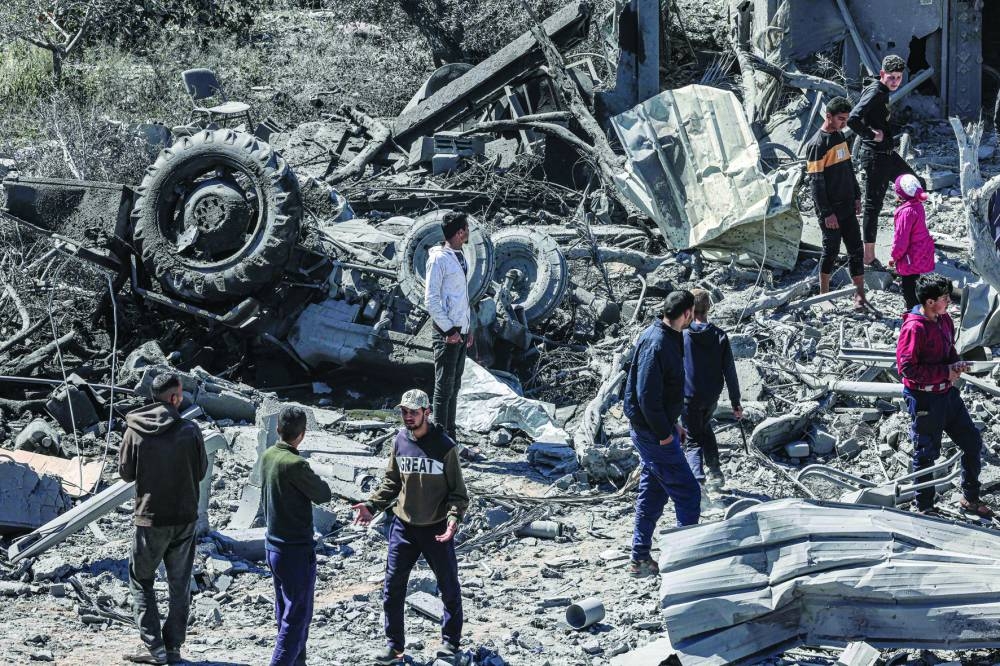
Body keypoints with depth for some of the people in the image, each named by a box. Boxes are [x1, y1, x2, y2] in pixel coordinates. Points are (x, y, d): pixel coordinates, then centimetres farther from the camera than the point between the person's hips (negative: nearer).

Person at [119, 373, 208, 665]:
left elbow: (125, 472, -1)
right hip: (185, 518, 1)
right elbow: (201, 471, 1)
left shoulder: (135, 431, -10)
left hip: (150, 518, -1)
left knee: (141, 581, 11)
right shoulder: (190, 430, -10)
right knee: (180, 584, 13)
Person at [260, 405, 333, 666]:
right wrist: (315, 480, 7)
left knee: (285, 613, 18)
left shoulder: (267, 456, 1)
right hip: (297, 550, -8)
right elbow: (323, 495, -12)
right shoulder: (295, 465, -24)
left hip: (273, 544, 8)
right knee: (297, 617, -2)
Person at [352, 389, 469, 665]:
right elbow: (391, 482, 10)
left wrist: (454, 517, -25)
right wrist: (371, 505, -3)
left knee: (449, 588, 10)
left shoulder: (443, 446, -13)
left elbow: (457, 490, -9)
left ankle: (451, 642, 28)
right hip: (403, 527, 3)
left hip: (436, 528, -3)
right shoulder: (400, 442, -1)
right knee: (392, 588, 4)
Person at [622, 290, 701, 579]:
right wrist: (664, 433, -20)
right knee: (687, 492, -4)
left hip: (656, 428, 10)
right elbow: (647, 395, -26)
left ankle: (640, 559, 23)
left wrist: (671, 424, 19)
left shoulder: (668, 338, 9)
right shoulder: (656, 344, -24)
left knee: (653, 492, 16)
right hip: (652, 432, -10)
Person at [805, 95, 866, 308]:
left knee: (856, 249, 4)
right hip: (830, 209, -7)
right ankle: (824, 294, 15)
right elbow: (816, 181, -17)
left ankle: (860, 294, 8)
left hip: (847, 205, 7)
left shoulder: (840, 136, 10)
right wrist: (827, 213, -18)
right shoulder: (817, 144, -16)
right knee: (831, 249, 1)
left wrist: (856, 196, 17)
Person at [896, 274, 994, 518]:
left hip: (948, 393, 8)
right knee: (926, 454, 5)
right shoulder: (914, 328, -22)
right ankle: (924, 507, 22)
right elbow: (907, 368, -24)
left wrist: (956, 364, -3)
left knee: (973, 443, 13)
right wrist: (945, 373, -21)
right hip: (924, 399, -8)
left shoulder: (944, 319, 4)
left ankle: (970, 498, 29)